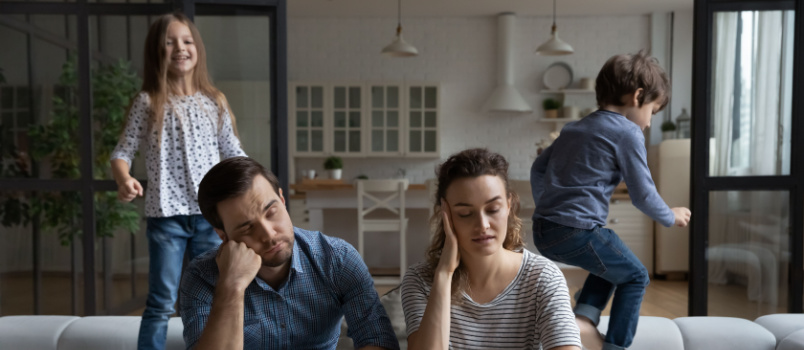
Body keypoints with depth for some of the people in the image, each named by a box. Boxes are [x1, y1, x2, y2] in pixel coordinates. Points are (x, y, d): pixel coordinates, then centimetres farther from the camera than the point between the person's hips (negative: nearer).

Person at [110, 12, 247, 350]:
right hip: (166, 214, -2)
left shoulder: (214, 101, 7)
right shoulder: (148, 102, 0)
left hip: (211, 213, 3)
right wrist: (124, 180, -22)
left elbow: (233, 152, 13)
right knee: (162, 302, 2)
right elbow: (122, 151, 0)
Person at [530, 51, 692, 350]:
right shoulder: (628, 133, -4)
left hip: (542, 232, 8)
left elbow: (538, 169, 23)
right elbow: (643, 194, -4)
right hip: (578, 232, -8)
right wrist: (671, 216, 15)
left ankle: (583, 318, 12)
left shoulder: (575, 128, 18)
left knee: (611, 265, 29)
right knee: (635, 276, 16)